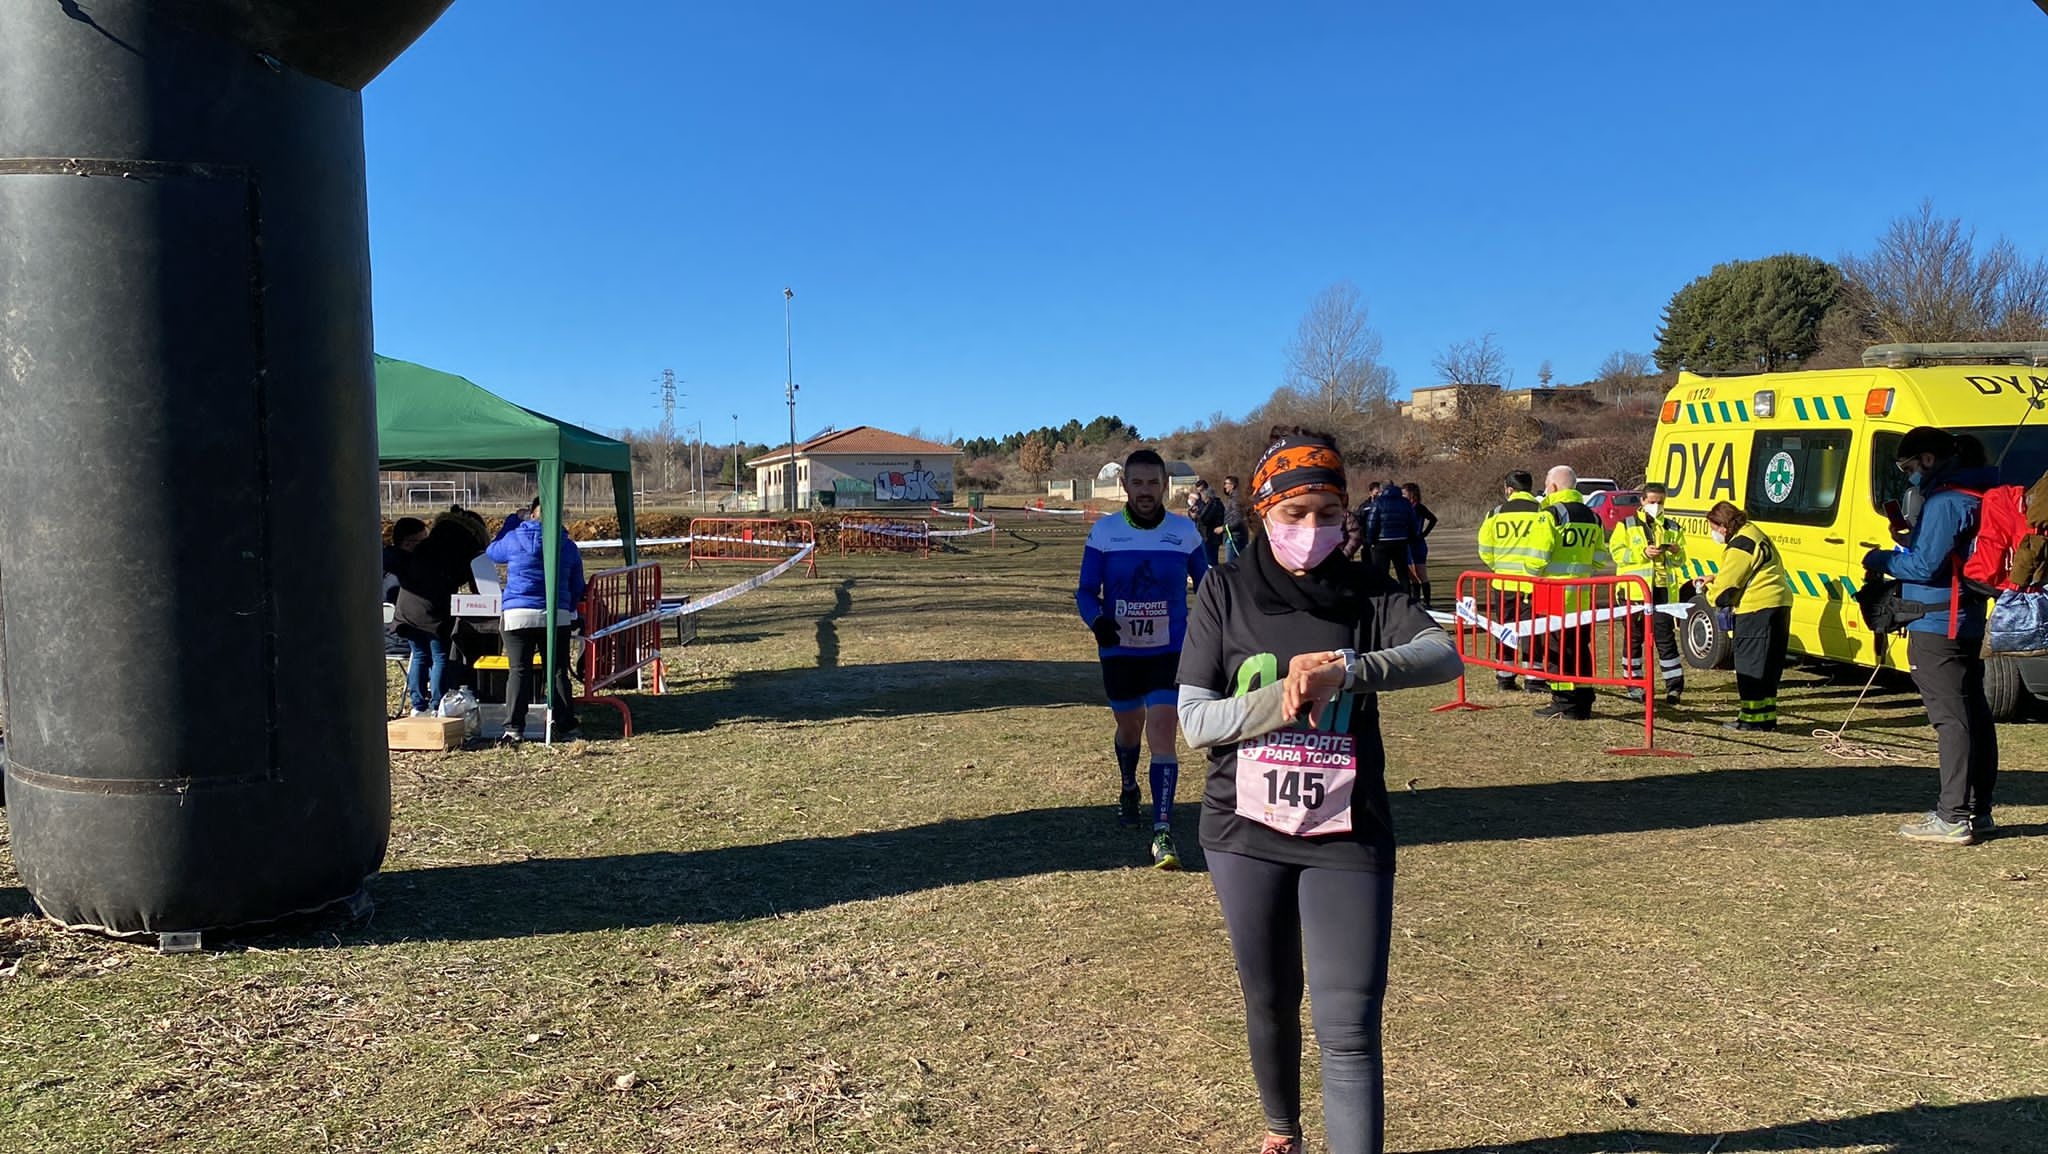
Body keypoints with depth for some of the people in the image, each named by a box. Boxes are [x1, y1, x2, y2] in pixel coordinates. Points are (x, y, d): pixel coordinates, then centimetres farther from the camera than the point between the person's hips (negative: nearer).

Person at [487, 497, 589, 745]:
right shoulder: (569, 546, 8)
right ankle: (565, 727, 6)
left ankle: (514, 729, -3)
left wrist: (512, 522, 29)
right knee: (558, 671, 6)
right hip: (556, 617, 1)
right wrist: (568, 610, 31)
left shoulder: (514, 538, 1)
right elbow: (577, 588, 15)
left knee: (518, 671, 0)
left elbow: (492, 552, 24)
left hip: (517, 615, -1)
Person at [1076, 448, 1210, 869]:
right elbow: (1086, 590, -2)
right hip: (1118, 650, 2)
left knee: (1161, 732, -14)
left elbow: (1206, 586, 9)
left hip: (1169, 651, -1)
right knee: (1129, 726, 18)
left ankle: (1163, 833, -13)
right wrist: (1097, 620, -23)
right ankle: (1128, 789, 49)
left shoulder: (1185, 532, -3)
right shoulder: (1104, 532, -5)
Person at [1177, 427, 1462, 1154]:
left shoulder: (1368, 594, -2)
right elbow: (1195, 722, -7)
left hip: (1347, 836, -1)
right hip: (1245, 832, 1)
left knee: (1349, 1029, -6)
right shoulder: (1226, 593, -3)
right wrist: (1287, 695, -22)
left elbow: (1445, 655, -19)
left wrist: (1344, 671, -33)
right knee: (1269, 1003, 18)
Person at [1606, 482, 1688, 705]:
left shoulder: (1673, 528, 14)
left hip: (1664, 590, 2)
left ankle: (1674, 686, 3)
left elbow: (1681, 561, 16)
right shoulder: (1626, 525, 5)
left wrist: (1676, 552, -7)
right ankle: (1633, 683, 14)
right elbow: (1616, 552, -5)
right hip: (1634, 590, -2)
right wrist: (1643, 553, -17)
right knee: (1634, 638, 5)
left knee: (1665, 637, -1)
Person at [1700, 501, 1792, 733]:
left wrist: (1712, 594, 5)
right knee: (1768, 665, 15)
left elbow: (1726, 584, -14)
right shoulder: (1752, 534, 18)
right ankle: (1766, 715, 21)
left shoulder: (1740, 545, -16)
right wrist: (1713, 579, 18)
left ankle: (1753, 718, -1)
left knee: (1751, 664, -4)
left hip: (1758, 609, -10)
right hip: (1778, 606, 10)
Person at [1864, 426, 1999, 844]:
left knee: (1951, 719, -9)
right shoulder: (1974, 496, 16)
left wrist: (1881, 560, -4)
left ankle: (1953, 817, -7)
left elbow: (1925, 566, -19)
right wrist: (1902, 550, 12)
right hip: (1968, 625, 10)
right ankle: (1976, 810, 22)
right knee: (1974, 716, 13)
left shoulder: (1945, 502, -16)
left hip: (1937, 628, -10)